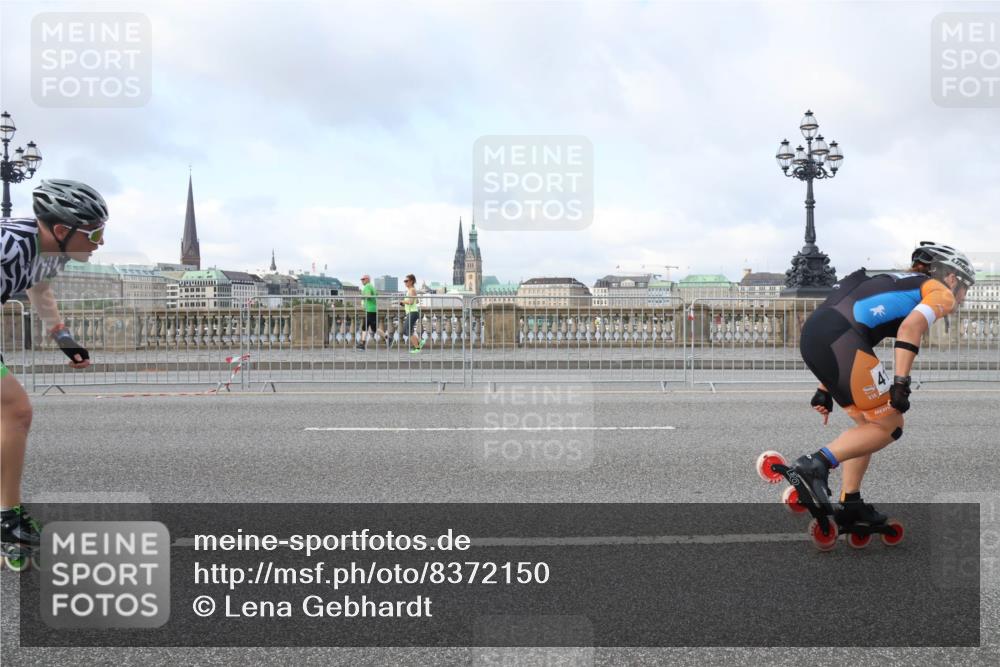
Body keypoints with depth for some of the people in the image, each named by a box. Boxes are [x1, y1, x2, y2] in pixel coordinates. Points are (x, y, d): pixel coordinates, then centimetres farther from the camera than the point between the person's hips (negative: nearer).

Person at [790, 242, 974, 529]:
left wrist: (825, 389, 31)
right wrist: (900, 384, -13)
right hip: (840, 338, -8)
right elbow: (910, 327, -9)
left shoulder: (897, 283, 35)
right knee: (889, 425, 5)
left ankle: (849, 504, 20)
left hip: (812, 333, 8)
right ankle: (817, 464, -9)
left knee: (870, 424, 20)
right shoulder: (940, 292, 13)